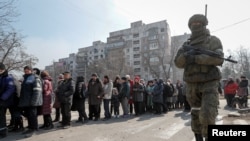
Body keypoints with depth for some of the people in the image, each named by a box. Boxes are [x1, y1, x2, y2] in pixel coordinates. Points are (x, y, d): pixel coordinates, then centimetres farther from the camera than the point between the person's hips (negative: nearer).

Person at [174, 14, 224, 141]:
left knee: (207, 116, -17)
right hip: (192, 85, 4)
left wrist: (195, 58, -21)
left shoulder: (213, 40, 2)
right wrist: (187, 55, -20)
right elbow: (178, 62, 0)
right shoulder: (186, 45, 13)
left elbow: (218, 59, -16)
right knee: (195, 116, 10)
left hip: (209, 84, -4)